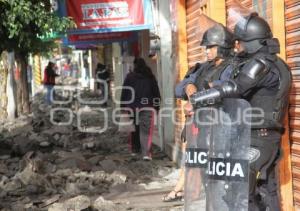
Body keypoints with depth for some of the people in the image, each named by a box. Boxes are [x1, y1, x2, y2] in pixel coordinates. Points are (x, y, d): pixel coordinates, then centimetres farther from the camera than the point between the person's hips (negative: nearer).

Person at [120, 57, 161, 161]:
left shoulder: (129, 77, 3)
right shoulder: (150, 77, 7)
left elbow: (124, 92, 3)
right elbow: (156, 93, 9)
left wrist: (123, 106, 8)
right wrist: (157, 106, 14)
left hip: (132, 106, 1)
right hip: (147, 107, 0)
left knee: (134, 129, 16)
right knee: (146, 130, -7)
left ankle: (135, 149, 27)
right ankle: (146, 153, -18)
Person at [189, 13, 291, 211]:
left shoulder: (262, 63, -15)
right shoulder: (276, 64, 16)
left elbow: (233, 88, -26)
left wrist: (195, 100, -22)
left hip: (257, 139, -10)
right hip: (267, 137, 10)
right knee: (267, 191, 13)